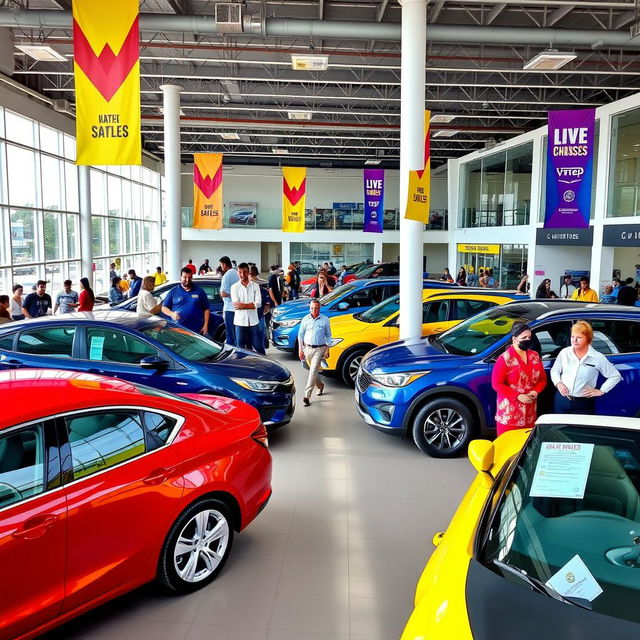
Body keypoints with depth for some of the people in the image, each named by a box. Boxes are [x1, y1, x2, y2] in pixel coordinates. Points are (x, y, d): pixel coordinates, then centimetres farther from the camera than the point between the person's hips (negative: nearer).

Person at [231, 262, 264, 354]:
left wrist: (243, 305, -14)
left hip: (253, 321, 1)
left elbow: (258, 304, -7)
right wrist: (251, 304, -9)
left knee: (259, 348, 6)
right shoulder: (234, 287, 3)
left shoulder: (255, 286, 4)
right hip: (240, 322, 0)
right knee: (241, 348, 6)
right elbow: (236, 305, -7)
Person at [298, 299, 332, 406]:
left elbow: (328, 336, 4)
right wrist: (300, 349, 1)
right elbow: (300, 335, 6)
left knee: (313, 371, -12)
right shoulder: (305, 319, 2)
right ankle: (320, 385, 43)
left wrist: (327, 350, -1)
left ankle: (307, 396, -14)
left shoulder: (325, 320, -2)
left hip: (319, 349, -3)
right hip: (307, 348, 3)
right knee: (312, 370, 15)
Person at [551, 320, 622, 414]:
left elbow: (615, 376, 3)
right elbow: (554, 370, 15)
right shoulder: (564, 352, 1)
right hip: (561, 400, 3)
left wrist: (601, 391, -1)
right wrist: (558, 383, -3)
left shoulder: (598, 358, -6)